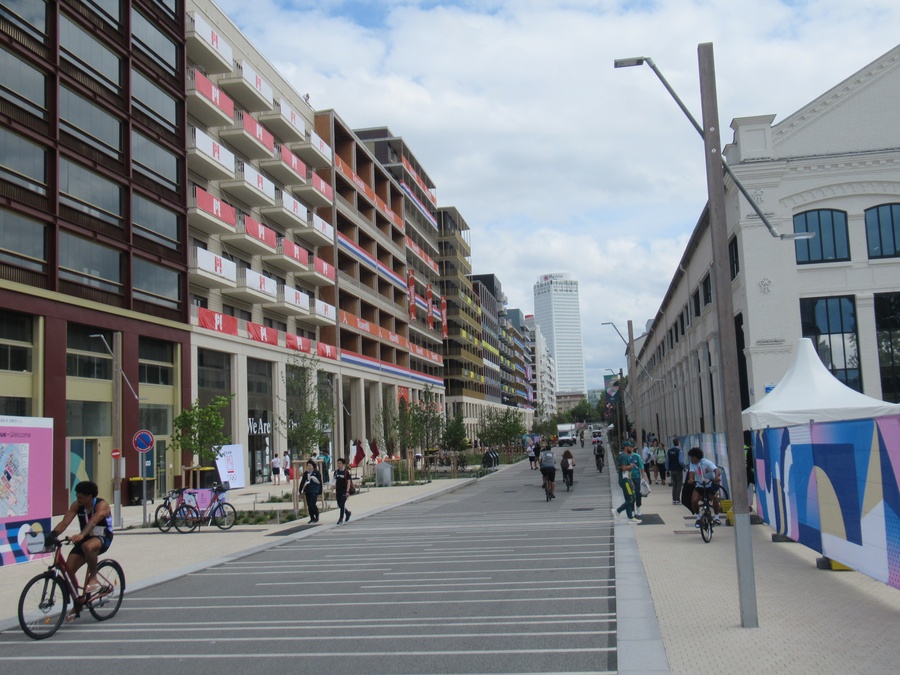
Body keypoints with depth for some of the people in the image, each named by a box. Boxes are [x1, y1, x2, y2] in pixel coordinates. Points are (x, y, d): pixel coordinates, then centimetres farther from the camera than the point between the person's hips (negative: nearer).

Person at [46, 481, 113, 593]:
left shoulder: (101, 505, -19)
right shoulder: (77, 505, -3)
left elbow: (93, 522, -37)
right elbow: (64, 522, -13)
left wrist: (81, 535, -54)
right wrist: (52, 535, -31)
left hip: (102, 538, -6)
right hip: (86, 538, 6)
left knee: (87, 546, -40)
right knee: (69, 569, -8)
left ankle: (93, 577, -20)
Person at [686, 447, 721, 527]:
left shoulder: (706, 462, -17)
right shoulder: (692, 464, -8)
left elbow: (716, 469, -31)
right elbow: (691, 472, -25)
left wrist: (716, 477, -53)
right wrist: (690, 479, -48)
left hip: (710, 485, -3)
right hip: (699, 485, 3)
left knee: (715, 497, -30)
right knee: (694, 500, -19)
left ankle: (716, 517, -11)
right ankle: (698, 517, 6)